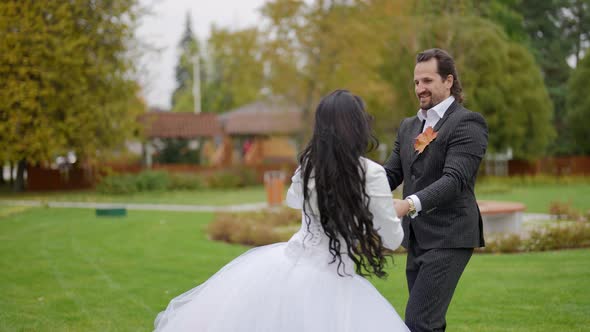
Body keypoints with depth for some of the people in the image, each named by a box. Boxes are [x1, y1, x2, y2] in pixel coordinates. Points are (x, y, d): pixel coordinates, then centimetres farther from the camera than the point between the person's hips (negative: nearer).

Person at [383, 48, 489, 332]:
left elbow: (454, 179, -20)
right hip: (417, 239, 8)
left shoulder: (467, 124, -8)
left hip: (448, 237, -8)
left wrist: (410, 204, -35)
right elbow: (391, 173, 11)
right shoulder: (408, 126, 16)